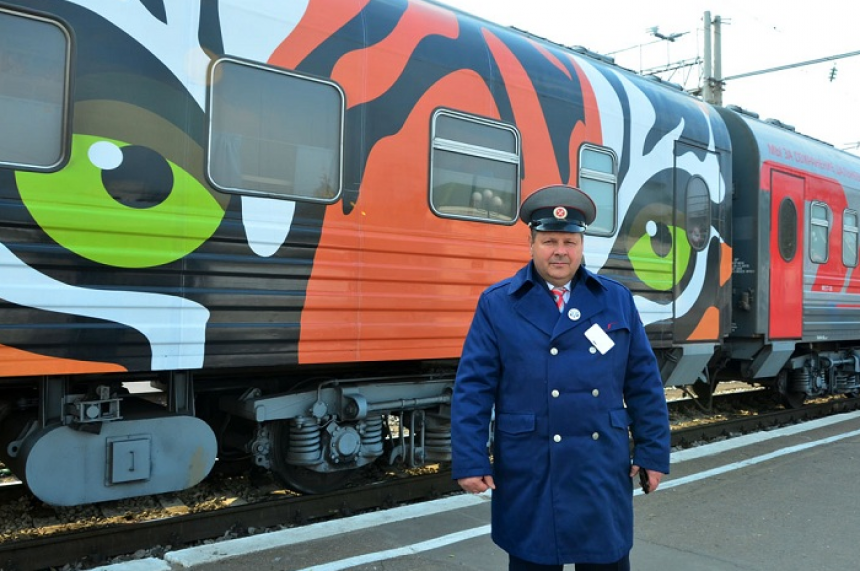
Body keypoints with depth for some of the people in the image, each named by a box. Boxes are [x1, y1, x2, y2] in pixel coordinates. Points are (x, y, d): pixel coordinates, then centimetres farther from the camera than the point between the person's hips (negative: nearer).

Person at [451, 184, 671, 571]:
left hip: (603, 470, 2)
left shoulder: (617, 300, 6)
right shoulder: (497, 304, -2)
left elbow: (644, 384, 7)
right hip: (527, 474, -2)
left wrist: (652, 452, 5)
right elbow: (473, 387, -5)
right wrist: (470, 460, -10)